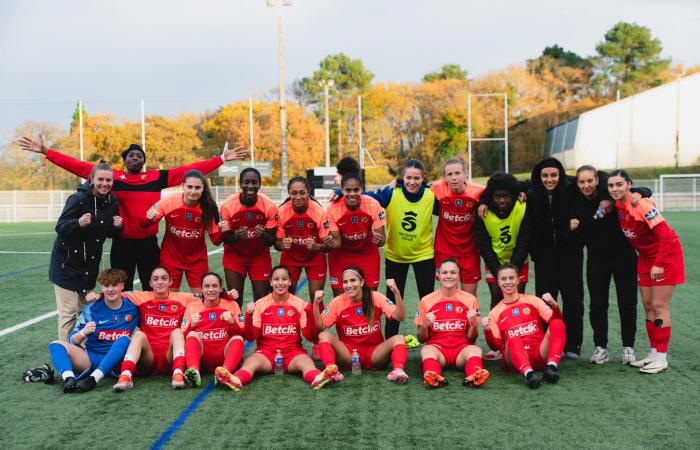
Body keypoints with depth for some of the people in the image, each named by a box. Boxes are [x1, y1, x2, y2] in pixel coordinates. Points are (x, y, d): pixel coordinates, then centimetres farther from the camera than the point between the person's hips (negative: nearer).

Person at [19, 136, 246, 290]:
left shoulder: (157, 178, 2)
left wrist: (220, 159, 1)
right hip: (122, 244, 0)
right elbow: (79, 167, 1)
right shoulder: (112, 177, 2)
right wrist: (46, 152, -2)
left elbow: (188, 170, 2)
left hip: (149, 244, 0)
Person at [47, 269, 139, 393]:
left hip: (116, 361, -2)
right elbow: (73, 341, 4)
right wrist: (83, 333, -17)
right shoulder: (92, 309, 3)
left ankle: (93, 379, -43)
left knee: (125, 340, -31)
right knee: (56, 344, -15)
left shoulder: (133, 308, 1)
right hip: (90, 359, 2)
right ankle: (69, 379, -43)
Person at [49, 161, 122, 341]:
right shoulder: (78, 198, -17)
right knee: (68, 312, -5)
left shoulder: (113, 202, 1)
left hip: (90, 264, 6)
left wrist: (117, 227, -11)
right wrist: (78, 223, -38)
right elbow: (60, 228, -19)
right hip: (68, 263, -6)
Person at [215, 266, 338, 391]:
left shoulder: (300, 304, 4)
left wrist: (309, 313, -16)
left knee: (306, 361, -33)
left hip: (293, 352, 0)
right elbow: (250, 337, -1)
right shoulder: (260, 304, 4)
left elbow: (310, 337, -1)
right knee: (251, 361, -32)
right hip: (266, 351, 0)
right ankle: (237, 380, -61)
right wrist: (249, 315, -18)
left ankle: (317, 378, -64)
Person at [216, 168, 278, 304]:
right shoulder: (227, 206, -18)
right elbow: (225, 240, -9)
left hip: (260, 257, 1)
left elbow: (271, 241, -8)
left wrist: (263, 235, -31)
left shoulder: (269, 207, -17)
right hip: (234, 256, -1)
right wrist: (236, 236, -31)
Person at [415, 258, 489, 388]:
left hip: (461, 349, 1)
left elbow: (472, 339, 8)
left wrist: (473, 324, -12)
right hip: (436, 347, -1)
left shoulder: (470, 300, 5)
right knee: (426, 350, -34)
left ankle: (473, 377, -57)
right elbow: (421, 339, 6)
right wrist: (425, 325, -14)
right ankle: (434, 377, -60)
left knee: (475, 350, -32)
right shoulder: (426, 301, 4)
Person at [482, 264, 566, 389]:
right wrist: (487, 331, -11)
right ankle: (529, 373, -56)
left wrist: (554, 305, -13)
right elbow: (496, 346, 7)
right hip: (515, 358, -1)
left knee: (557, 324, -23)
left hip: (540, 355, 1)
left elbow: (555, 321, 6)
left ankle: (552, 366, -36)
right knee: (513, 341, -35)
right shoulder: (495, 313, 15)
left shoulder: (532, 300, 15)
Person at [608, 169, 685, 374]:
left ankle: (661, 358, 0)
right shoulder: (617, 206, -4)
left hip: (666, 254, -7)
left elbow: (665, 234, -28)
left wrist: (659, 264, -30)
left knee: (659, 306, -7)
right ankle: (653, 354, 17)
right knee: (648, 306, 8)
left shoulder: (640, 204, -25)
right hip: (645, 257, 7)